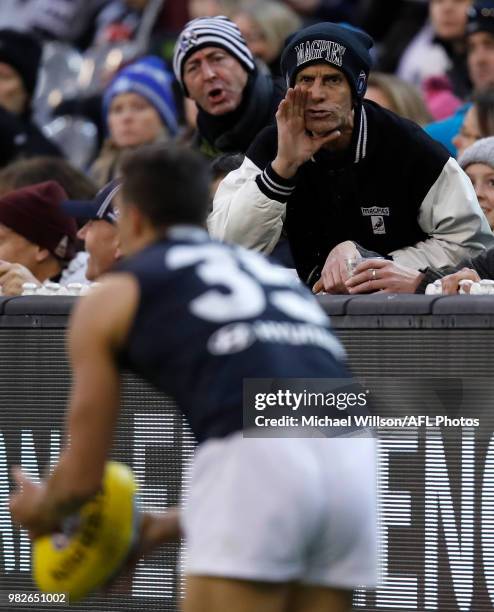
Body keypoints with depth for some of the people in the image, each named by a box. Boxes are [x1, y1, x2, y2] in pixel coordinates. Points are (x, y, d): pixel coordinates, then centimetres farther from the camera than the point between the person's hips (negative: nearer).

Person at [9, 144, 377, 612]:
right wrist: (166, 528, 48)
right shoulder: (270, 271, 33)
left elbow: (84, 475, 20)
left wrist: (39, 511, 43)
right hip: (352, 457, 5)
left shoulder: (109, 301, 18)